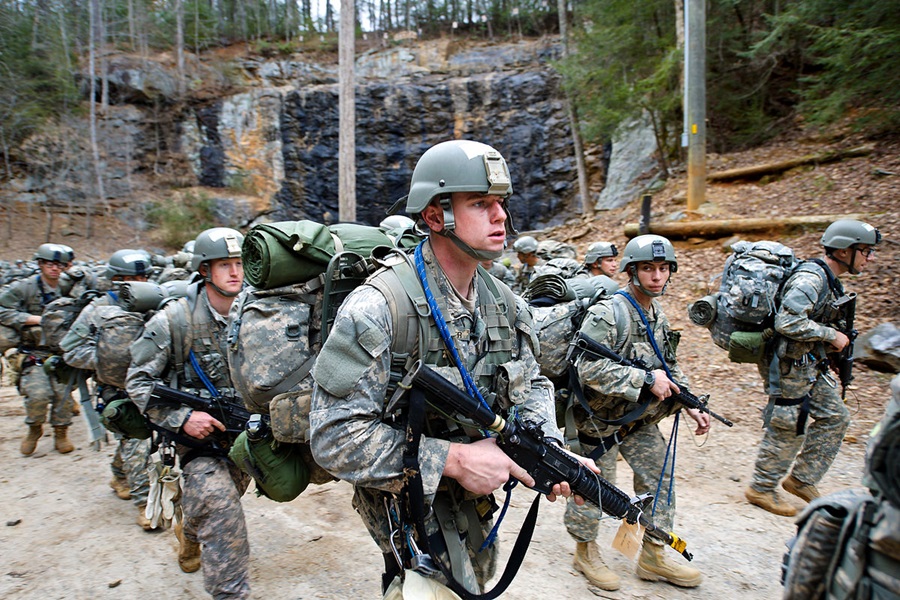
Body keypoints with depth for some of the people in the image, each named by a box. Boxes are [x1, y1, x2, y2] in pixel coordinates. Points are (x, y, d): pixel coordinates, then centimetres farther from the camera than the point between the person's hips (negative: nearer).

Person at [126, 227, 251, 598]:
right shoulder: (174, 321, -14)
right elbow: (138, 381, -9)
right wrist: (180, 417, -20)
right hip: (197, 434, -4)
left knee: (220, 505, 23)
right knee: (221, 507, -20)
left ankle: (190, 533, 56)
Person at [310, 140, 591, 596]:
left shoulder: (505, 304, -4)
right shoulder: (378, 308, -28)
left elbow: (531, 384, 8)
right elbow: (334, 437, -30)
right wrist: (455, 460, -31)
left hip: (475, 499, 8)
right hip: (412, 504, -7)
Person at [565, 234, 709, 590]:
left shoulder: (658, 315, 6)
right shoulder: (608, 313, -22)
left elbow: (670, 367, 17)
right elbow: (589, 370, -31)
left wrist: (690, 405, 6)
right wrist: (647, 379, -28)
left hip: (641, 418, 8)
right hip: (601, 418, -8)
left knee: (659, 480, 12)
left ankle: (653, 556, 29)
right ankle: (586, 550, 29)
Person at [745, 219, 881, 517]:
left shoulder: (829, 280, 10)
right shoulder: (811, 278, -22)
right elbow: (787, 322, -32)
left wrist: (832, 342, 8)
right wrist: (831, 335, -21)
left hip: (811, 366, 10)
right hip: (789, 366, -10)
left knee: (835, 417, 15)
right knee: (788, 428, 1)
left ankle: (801, 479, 27)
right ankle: (761, 489, 18)